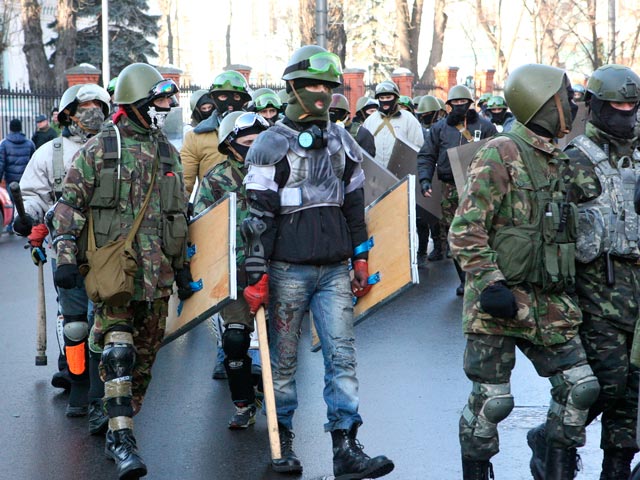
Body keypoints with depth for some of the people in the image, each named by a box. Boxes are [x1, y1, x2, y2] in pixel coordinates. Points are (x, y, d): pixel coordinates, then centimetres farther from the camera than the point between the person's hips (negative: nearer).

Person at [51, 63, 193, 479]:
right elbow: (69, 205, -2)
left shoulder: (169, 154, 14)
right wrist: (66, 257, -10)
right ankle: (121, 438, -14)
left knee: (144, 358, 8)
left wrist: (183, 268, 20)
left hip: (157, 276, 5)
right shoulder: (98, 150, -2)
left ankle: (121, 432, 20)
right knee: (118, 353, -13)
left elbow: (179, 215, 21)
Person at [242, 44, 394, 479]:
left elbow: (355, 205, 19)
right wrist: (256, 275, -11)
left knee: (342, 355, -3)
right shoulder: (271, 146, -4)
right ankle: (283, 442, 19)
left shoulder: (343, 142, 12)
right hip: (289, 268, -4)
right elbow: (258, 215, -7)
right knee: (284, 360, 6)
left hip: (335, 268, 4)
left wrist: (360, 258, 13)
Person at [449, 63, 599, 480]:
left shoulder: (557, 160, 14)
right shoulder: (501, 154, -10)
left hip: (549, 304, 7)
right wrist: (491, 284, -21)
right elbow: (465, 230, -14)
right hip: (500, 303, -7)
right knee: (492, 400, -2)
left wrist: (569, 289, 20)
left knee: (580, 386, 3)